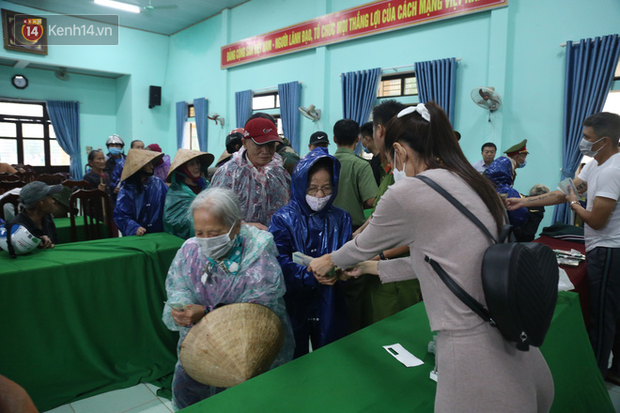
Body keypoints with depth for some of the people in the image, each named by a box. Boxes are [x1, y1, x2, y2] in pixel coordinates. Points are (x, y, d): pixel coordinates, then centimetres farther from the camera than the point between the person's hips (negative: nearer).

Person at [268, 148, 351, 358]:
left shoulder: (341, 219, 4)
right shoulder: (283, 219, -6)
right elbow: (280, 262, -16)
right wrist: (311, 275, -29)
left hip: (329, 307, 3)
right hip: (293, 306, -2)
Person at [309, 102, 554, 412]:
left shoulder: (407, 192, -15)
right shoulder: (473, 184, 9)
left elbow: (363, 245, 3)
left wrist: (330, 261, 24)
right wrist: (376, 268, 31)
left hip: (473, 349, -8)